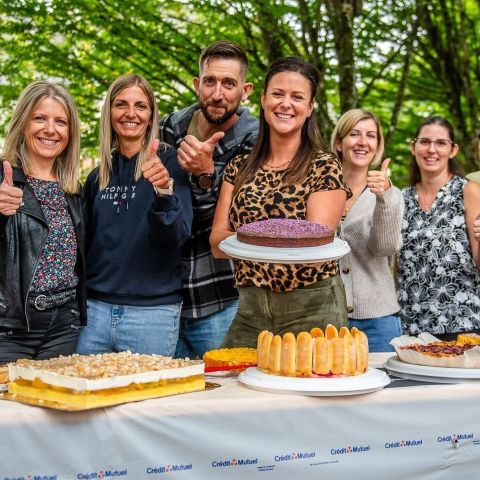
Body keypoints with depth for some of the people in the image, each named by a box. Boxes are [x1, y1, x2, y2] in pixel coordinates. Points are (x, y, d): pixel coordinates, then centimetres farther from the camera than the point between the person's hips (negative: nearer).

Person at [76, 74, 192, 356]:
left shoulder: (170, 164, -3)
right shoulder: (99, 176, 10)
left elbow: (178, 234, -15)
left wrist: (164, 190, -33)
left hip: (152, 311, -4)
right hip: (95, 308, 4)